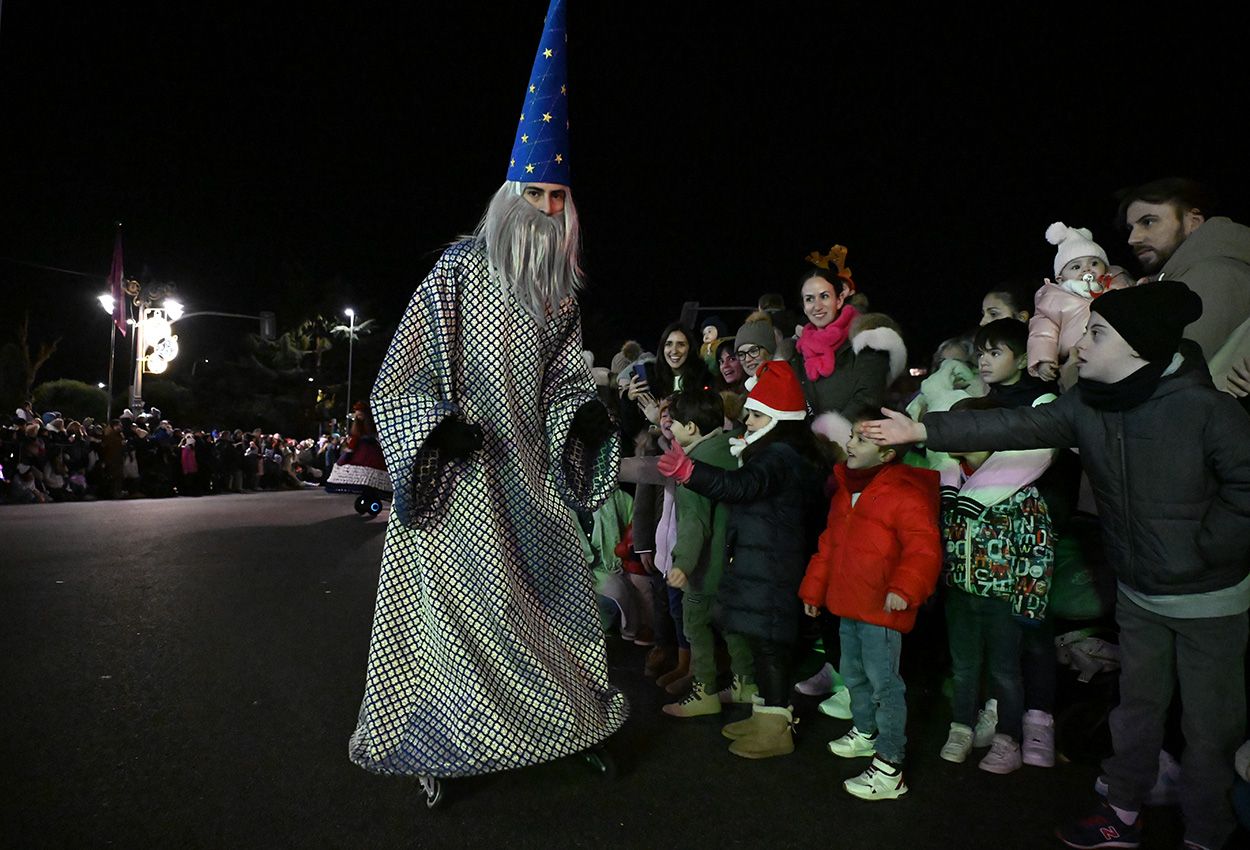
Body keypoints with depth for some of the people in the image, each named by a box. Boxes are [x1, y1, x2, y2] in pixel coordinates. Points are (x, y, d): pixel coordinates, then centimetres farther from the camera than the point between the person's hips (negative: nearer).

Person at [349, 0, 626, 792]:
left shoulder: (558, 291, 8)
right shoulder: (457, 272, -6)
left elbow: (564, 377, 12)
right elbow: (402, 377, -6)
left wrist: (585, 414, -8)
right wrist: (440, 429, -20)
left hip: (527, 475, 5)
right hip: (459, 479, -5)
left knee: (553, 594, 11)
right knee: (462, 603, 1)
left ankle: (568, 721, 30)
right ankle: (439, 738, 21)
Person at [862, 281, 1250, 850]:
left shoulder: (1202, 406, -23)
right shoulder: (1087, 407, -7)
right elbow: (1013, 427, -10)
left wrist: (1201, 548, -17)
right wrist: (920, 431, -15)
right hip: (1138, 591, 5)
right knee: (1137, 703, 18)